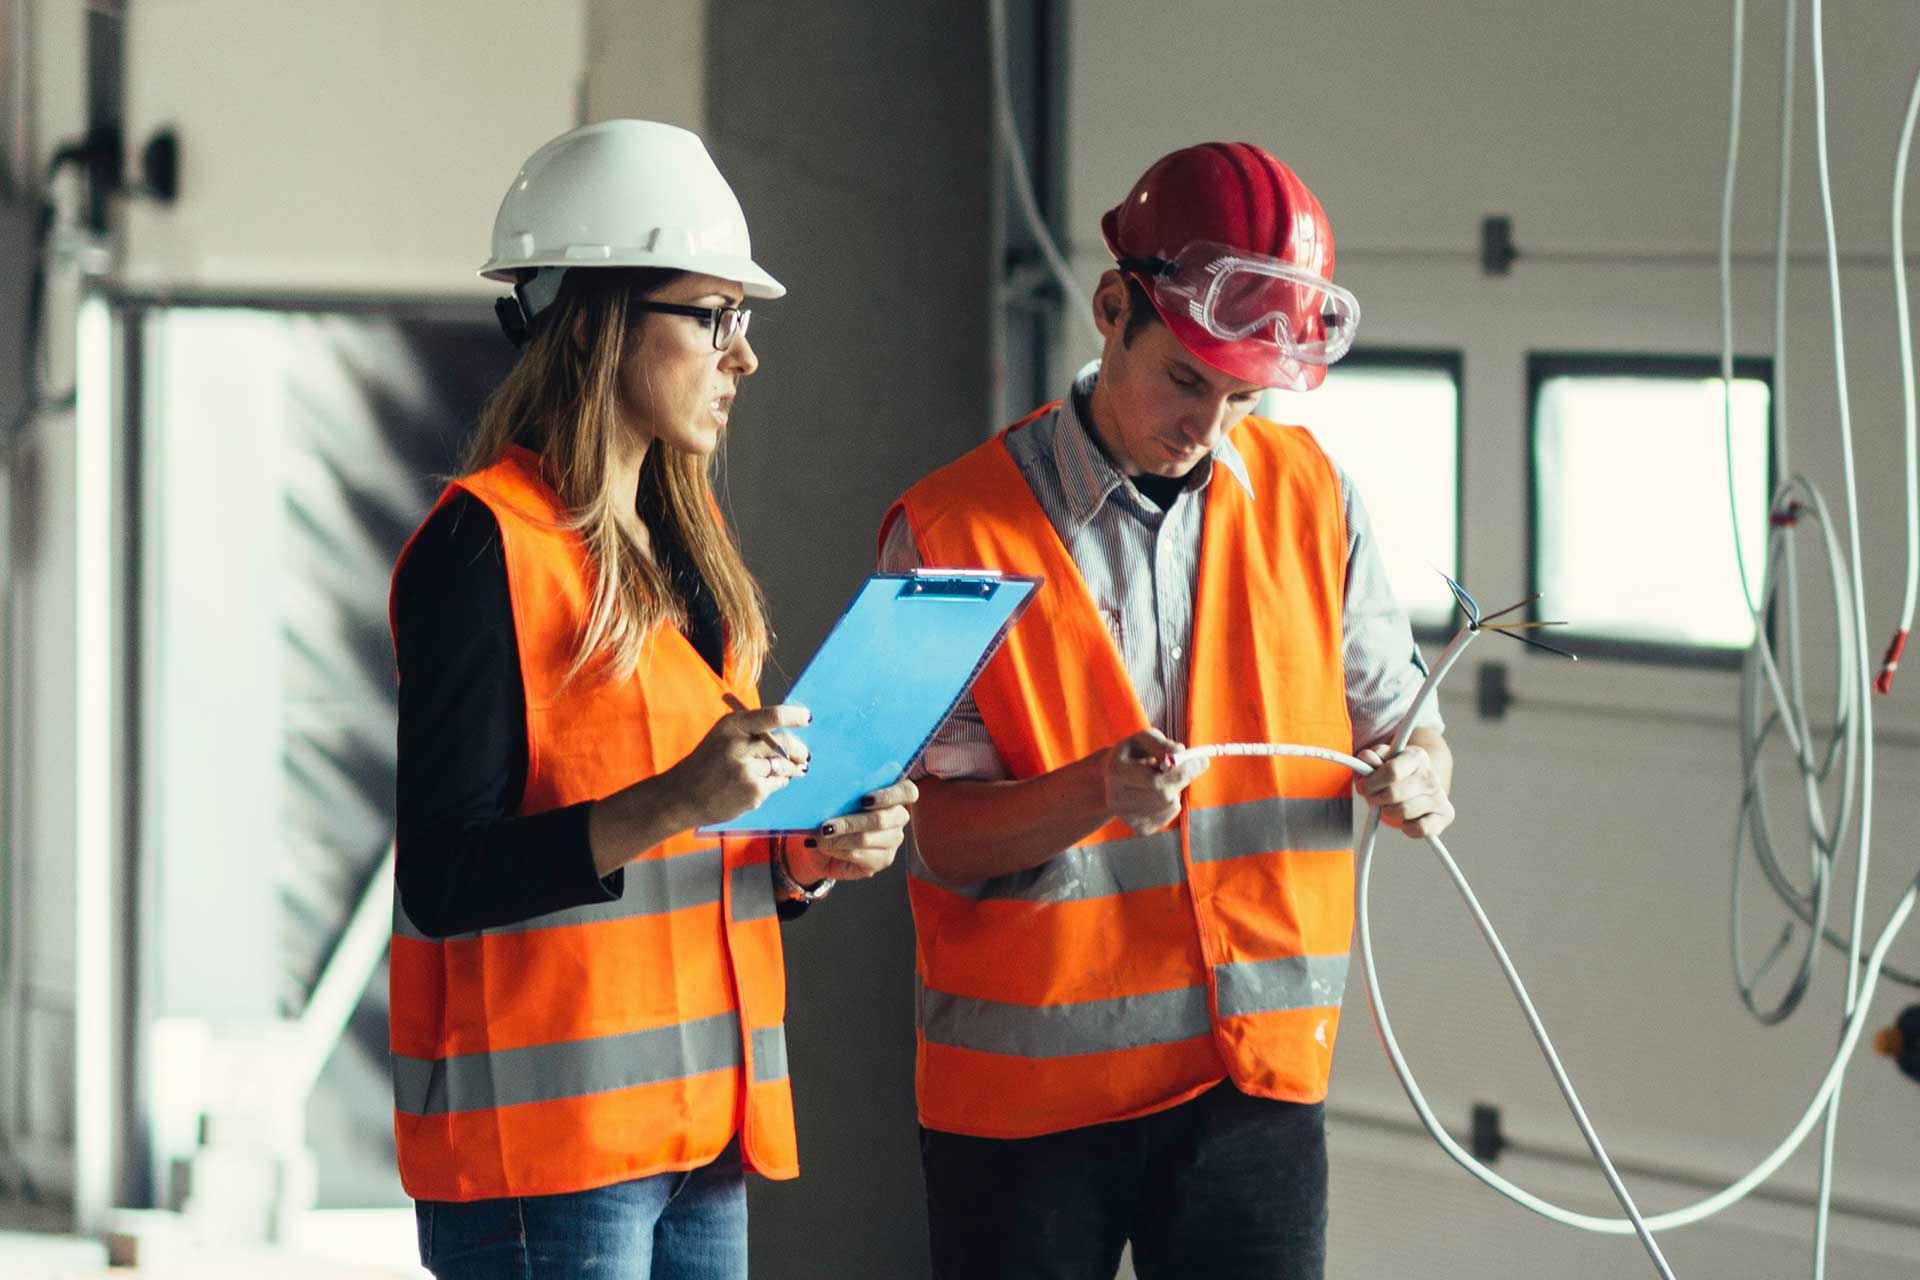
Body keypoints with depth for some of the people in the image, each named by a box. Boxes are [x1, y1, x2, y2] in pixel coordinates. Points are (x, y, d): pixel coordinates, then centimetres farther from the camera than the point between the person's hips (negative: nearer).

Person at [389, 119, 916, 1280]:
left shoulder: (680, 552, 18)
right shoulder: (486, 544, -8)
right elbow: (444, 879, -16)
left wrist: (809, 861, 3)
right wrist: (670, 806, -26)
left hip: (697, 1130, 8)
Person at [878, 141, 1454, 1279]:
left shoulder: (1311, 499, 6)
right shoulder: (952, 531, -6)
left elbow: (1396, 716, 12)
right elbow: (936, 839, -9)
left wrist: (1418, 777, -11)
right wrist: (1095, 793, -28)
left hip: (1257, 1067, 2)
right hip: (1024, 1086, -2)